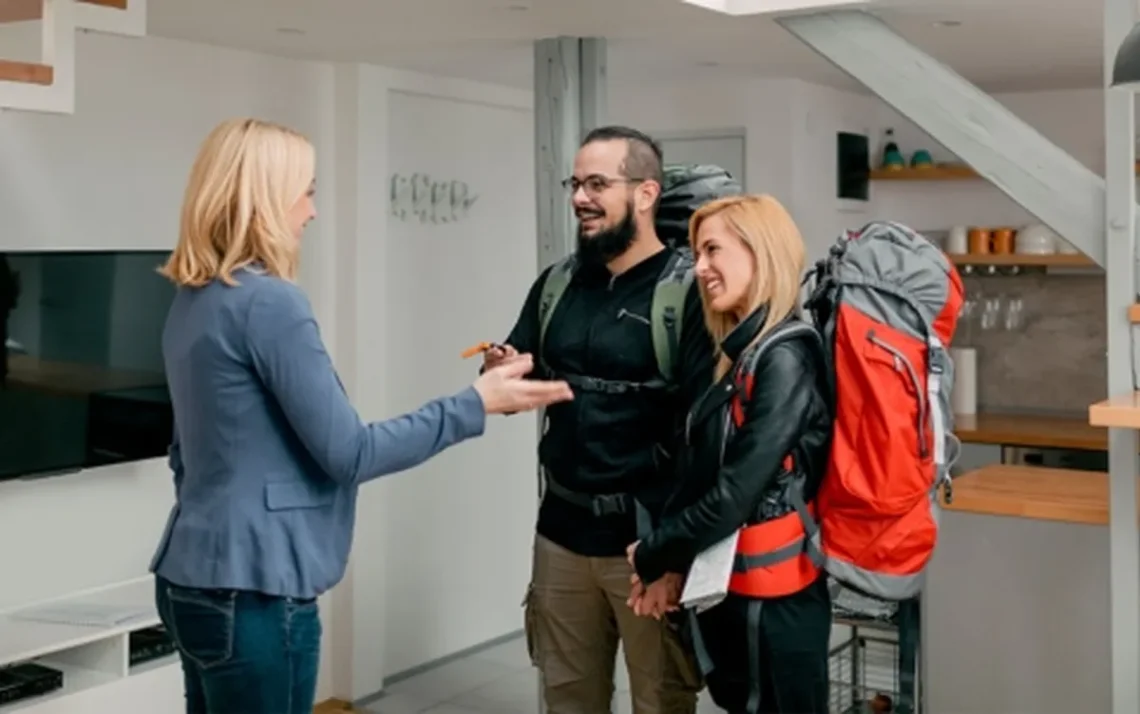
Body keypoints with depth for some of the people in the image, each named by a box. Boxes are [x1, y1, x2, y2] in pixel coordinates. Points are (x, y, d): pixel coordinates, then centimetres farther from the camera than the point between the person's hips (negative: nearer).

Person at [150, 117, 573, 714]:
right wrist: (475, 405, -9)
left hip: (192, 577, 9)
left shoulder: (191, 300, 9)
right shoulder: (268, 301, -18)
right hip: (251, 591, -9)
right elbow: (349, 455, -16)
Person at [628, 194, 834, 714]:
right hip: (728, 589, 8)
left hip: (773, 596, -8)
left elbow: (735, 493, -20)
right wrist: (672, 564, -4)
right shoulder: (741, 354, 10)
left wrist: (653, 555, -8)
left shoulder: (786, 357, -17)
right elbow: (696, 477, 8)